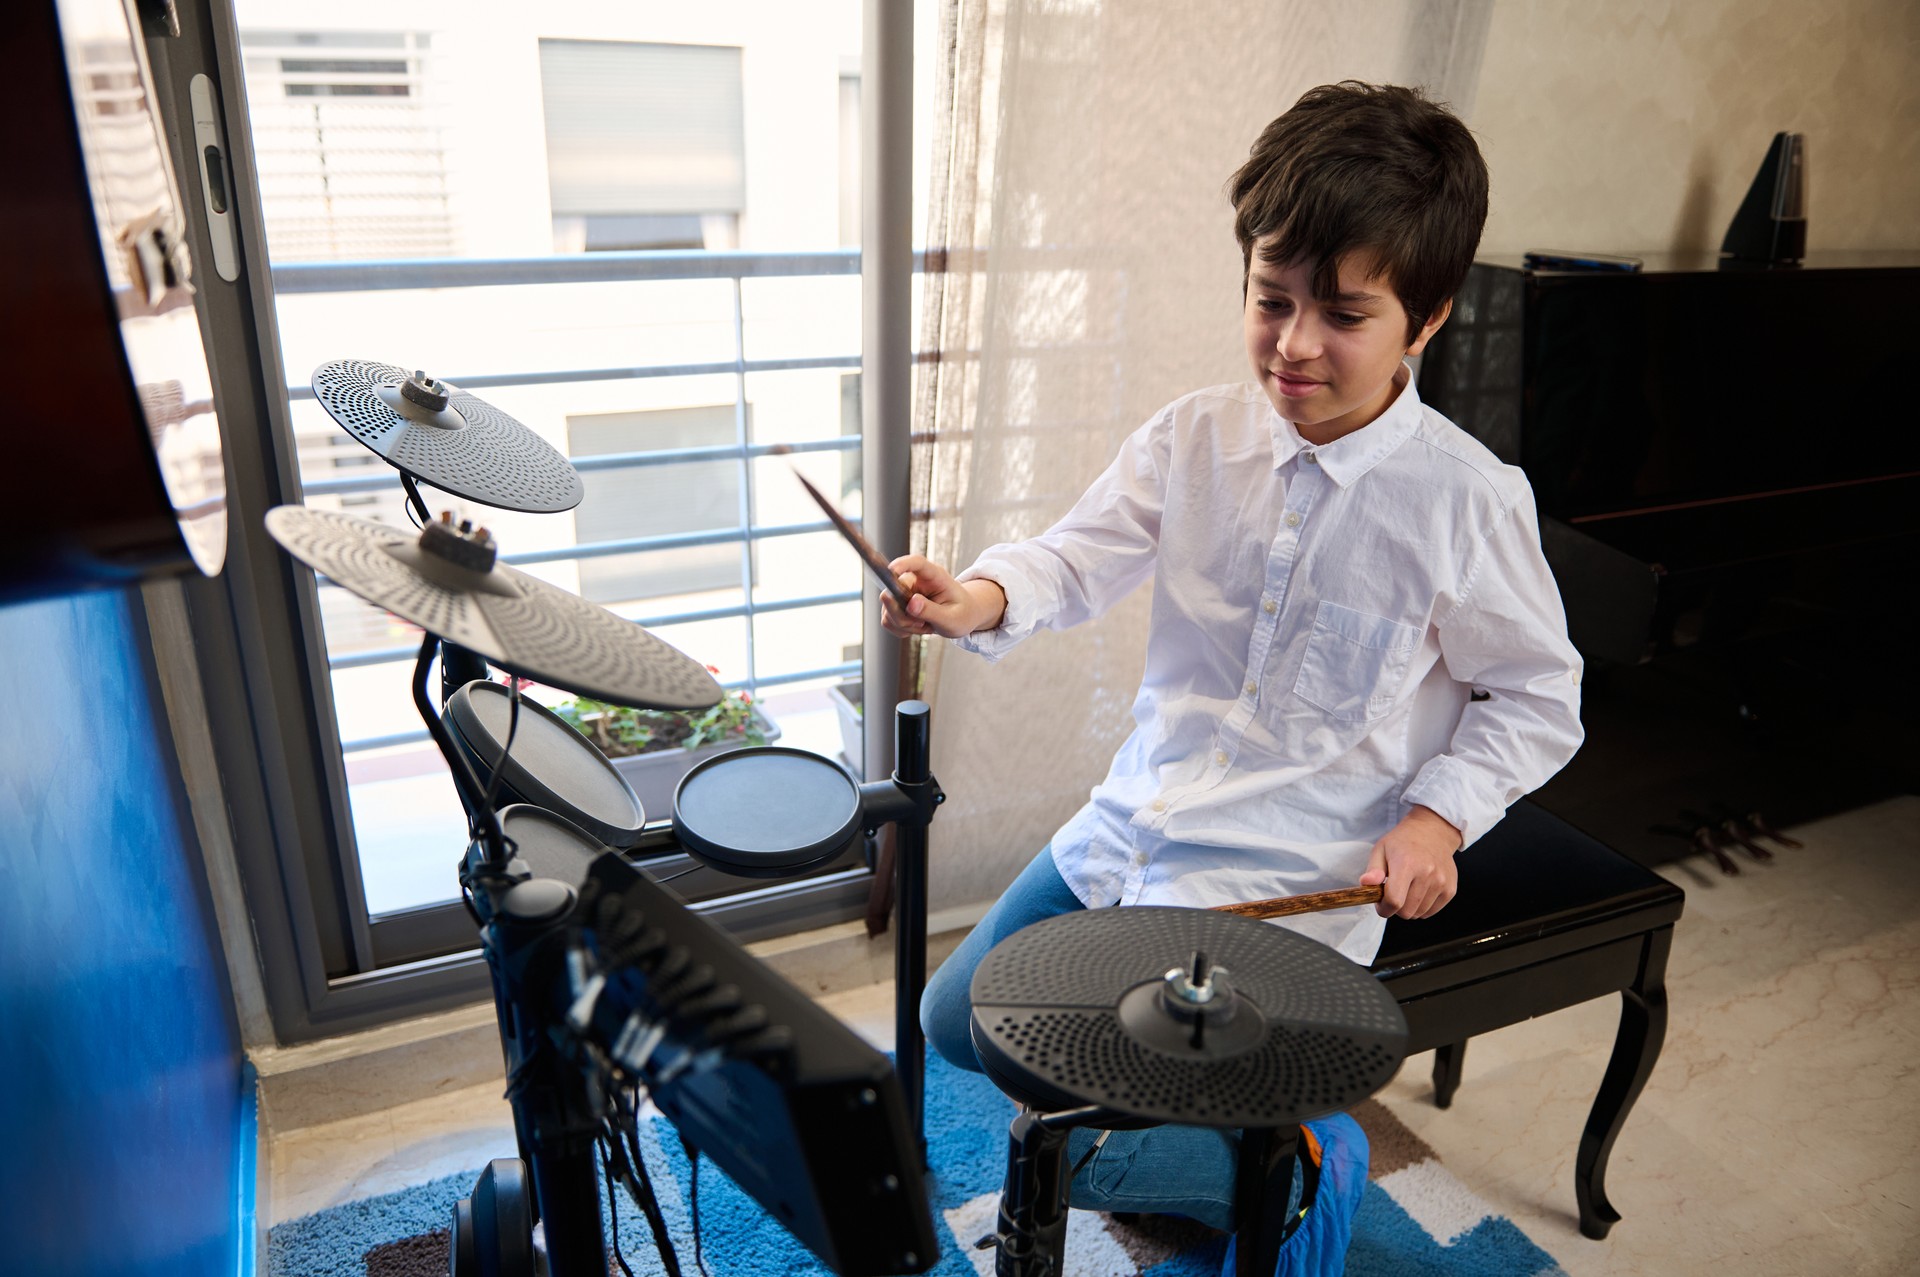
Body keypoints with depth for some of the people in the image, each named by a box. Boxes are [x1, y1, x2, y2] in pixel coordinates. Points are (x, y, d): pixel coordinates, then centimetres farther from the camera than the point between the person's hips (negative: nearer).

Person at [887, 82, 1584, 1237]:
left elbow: (1536, 696, -3)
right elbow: (1083, 557, -7)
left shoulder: (1466, 500, -15)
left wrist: (1438, 812, -17)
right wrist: (982, 599, -27)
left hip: (1294, 885, -5)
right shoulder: (1196, 436, -4)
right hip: (1131, 826, 6)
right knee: (956, 1021, 15)